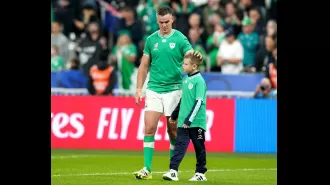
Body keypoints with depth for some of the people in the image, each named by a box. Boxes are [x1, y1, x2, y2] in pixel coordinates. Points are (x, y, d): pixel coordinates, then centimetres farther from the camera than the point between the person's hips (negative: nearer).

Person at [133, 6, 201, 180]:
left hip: (173, 89, -2)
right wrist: (139, 89, 5)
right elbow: (144, 66, 12)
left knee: (173, 131, 5)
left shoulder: (180, 39, -2)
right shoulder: (151, 39, 7)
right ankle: (147, 169, -9)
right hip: (153, 89, 2)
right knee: (149, 128, -9)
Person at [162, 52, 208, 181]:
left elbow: (199, 102, -17)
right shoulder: (186, 79, 10)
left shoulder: (199, 81, -13)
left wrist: (189, 120, -19)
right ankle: (173, 171, -10)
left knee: (199, 147, 6)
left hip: (196, 122, -7)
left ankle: (200, 173, 16)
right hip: (183, 121, 7)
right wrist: (175, 115, 26)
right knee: (179, 145, -3)